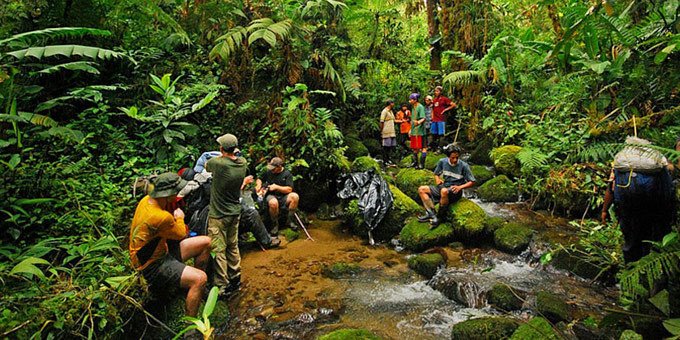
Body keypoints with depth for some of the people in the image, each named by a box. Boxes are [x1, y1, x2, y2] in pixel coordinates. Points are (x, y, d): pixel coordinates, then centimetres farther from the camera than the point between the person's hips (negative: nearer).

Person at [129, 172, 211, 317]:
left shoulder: (147, 200, -5)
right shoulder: (161, 217, -33)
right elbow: (181, 235, -10)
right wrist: (180, 218, 6)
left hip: (160, 251, 10)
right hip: (153, 267, -10)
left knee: (206, 242, 8)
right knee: (200, 278, -29)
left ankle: (195, 287, 25)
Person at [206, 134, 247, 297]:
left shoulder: (217, 163, -22)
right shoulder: (243, 163, -6)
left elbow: (206, 166, 2)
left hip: (218, 215, -6)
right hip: (235, 212, 6)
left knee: (218, 251, 2)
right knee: (233, 246, 19)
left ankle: (222, 287, 7)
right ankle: (235, 279, 30)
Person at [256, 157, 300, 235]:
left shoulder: (287, 174, 2)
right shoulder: (269, 172, 8)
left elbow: (289, 189, -6)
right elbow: (259, 179, 22)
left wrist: (277, 187, -14)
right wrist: (258, 184, -1)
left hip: (283, 197, 1)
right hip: (271, 196, 0)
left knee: (295, 196, -32)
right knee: (273, 202, -39)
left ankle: (290, 220, -15)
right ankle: (275, 224, -15)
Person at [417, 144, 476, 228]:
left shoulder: (464, 166, -11)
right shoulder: (442, 161, 1)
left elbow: (472, 182, -7)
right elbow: (436, 174, 17)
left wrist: (460, 187, -21)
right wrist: (437, 179, -7)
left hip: (455, 191, -6)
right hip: (443, 187, 6)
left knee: (444, 191, -40)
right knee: (422, 190, -7)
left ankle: (439, 217, -22)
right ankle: (431, 214, -23)